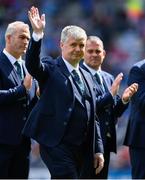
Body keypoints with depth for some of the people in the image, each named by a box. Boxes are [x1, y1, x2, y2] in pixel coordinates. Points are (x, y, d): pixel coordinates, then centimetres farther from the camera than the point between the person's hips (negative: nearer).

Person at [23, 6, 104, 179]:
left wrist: (98, 150, 14)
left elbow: (93, 117, 19)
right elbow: (32, 64, -23)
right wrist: (38, 34, -36)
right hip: (57, 146, -6)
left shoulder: (86, 77, 19)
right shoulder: (51, 69, 0)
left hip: (83, 150, 6)